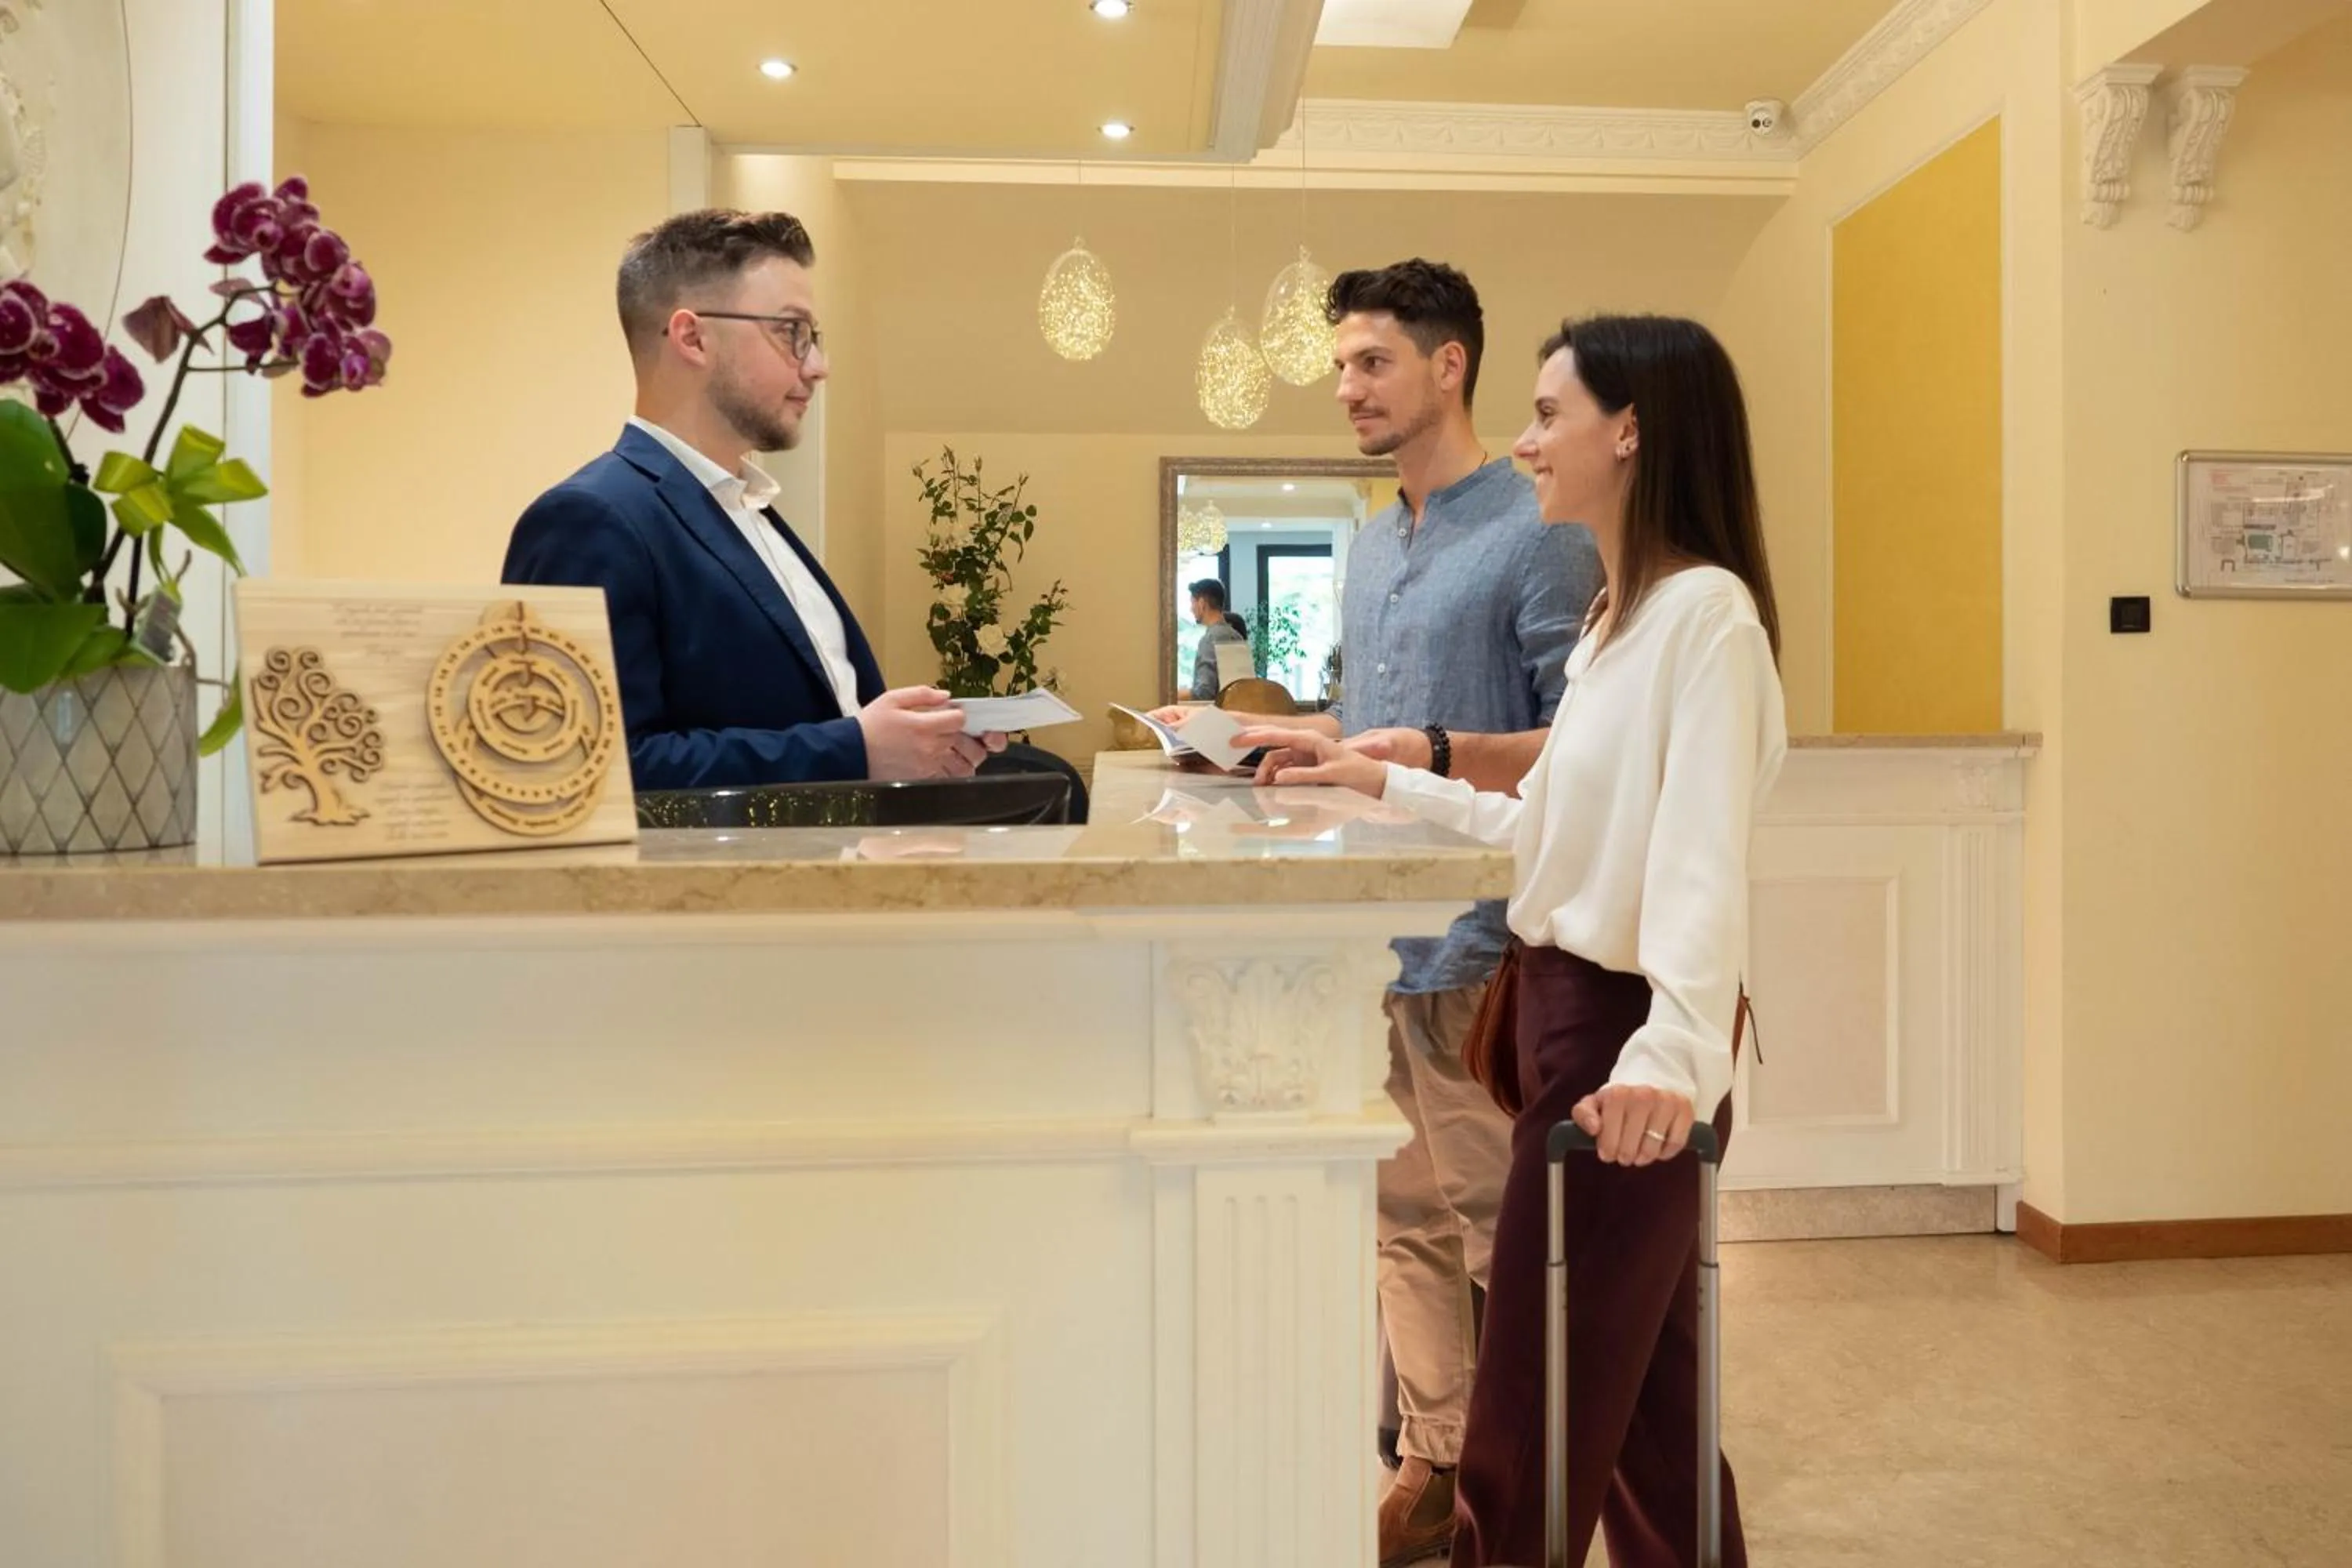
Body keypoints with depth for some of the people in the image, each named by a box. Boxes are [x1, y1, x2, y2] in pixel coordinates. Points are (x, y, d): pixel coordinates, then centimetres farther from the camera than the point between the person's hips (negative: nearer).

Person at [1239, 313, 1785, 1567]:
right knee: (1640, 1412, 21)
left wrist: (1674, 1055, -39)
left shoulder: (1706, 610, -16)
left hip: (1625, 1038, -10)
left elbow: (1703, 861, -27)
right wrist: (1380, 782, 18)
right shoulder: (1614, 617, 14)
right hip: (1571, 1013, 10)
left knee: (1529, 1437, 3)